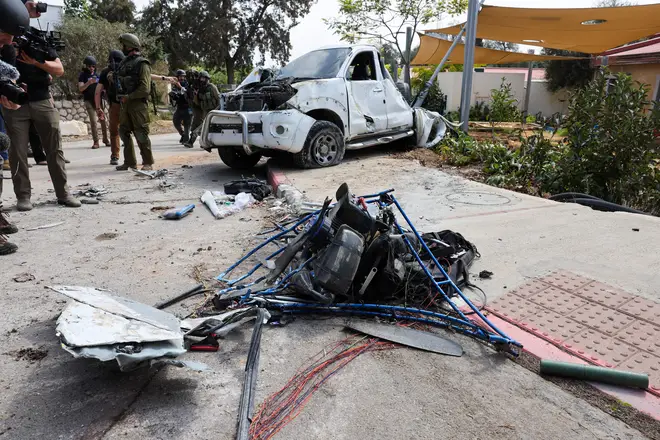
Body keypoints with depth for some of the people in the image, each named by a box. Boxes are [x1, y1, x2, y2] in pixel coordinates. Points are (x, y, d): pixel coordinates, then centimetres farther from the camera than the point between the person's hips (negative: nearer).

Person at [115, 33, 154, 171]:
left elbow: (145, 88, -15)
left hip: (138, 104, -8)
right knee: (124, 133, 8)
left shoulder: (142, 63, -8)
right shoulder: (124, 63, 16)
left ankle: (148, 163, 2)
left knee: (141, 134, -6)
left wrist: (128, 97, -14)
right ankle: (130, 162, 15)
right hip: (125, 103, 8)